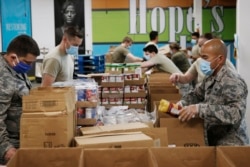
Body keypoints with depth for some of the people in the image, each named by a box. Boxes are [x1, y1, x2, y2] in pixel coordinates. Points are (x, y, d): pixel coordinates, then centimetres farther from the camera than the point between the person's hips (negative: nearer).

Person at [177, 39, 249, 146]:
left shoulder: (232, 82, -20)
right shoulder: (210, 78, 6)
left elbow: (236, 114, -34)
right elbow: (196, 95, 22)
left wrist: (199, 108, -39)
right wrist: (182, 103, 1)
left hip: (230, 145, -8)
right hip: (212, 140, 8)